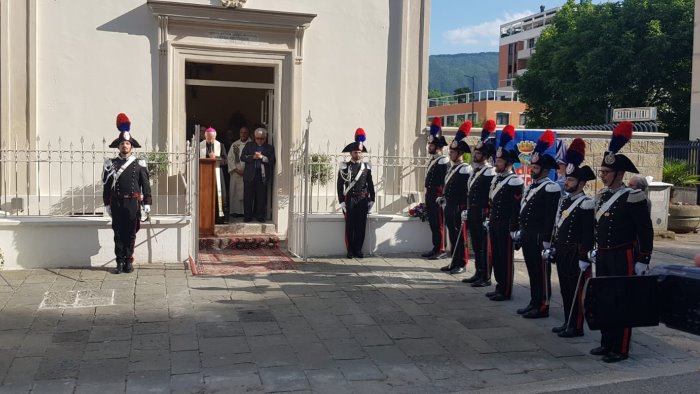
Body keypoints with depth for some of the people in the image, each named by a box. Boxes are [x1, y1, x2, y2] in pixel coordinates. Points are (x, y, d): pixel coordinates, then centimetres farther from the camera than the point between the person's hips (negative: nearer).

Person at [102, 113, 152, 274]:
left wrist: (147, 203, -2)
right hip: (116, 203, 1)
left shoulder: (139, 164, 5)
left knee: (130, 233, 4)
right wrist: (107, 203, 2)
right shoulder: (111, 164, 7)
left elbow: (146, 184, 4)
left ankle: (129, 261, 12)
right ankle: (120, 262, 9)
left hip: (133, 202, -1)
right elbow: (106, 185, 7)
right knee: (118, 233, 3)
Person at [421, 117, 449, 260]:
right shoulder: (433, 160, 16)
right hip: (430, 196, 9)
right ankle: (435, 248, 21)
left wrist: (441, 197, -19)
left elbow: (445, 182, -18)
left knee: (438, 223, -3)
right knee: (432, 222, 13)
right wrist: (428, 195, 17)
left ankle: (440, 249, 4)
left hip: (437, 196, -9)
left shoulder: (443, 161, -13)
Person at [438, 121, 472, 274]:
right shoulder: (451, 168, 14)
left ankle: (461, 264, 8)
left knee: (460, 236, 0)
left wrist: (466, 210, -21)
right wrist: (444, 198, 13)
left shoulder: (465, 169, -13)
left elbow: (469, 192, -18)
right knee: (452, 235, 13)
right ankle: (454, 262, 21)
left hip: (459, 208, -8)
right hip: (449, 207, 8)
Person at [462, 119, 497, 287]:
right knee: (476, 246, 15)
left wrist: (487, 217, -19)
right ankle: (478, 274, 24)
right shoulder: (476, 170, 15)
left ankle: (486, 278, 5)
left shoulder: (490, 173, -14)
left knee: (484, 246, -2)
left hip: (483, 215, -9)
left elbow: (492, 199, -17)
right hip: (472, 214, 9)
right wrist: (467, 211, 17)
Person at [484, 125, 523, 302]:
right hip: (494, 225, 8)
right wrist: (489, 220, 16)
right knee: (495, 257, 14)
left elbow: (517, 208, -17)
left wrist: (513, 228, -18)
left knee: (505, 258, 0)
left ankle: (506, 292, 9)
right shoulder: (496, 178, 12)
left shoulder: (515, 182, -14)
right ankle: (500, 287, 25)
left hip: (505, 226, -8)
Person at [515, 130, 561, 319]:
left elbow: (551, 218, -17)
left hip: (540, 238, -9)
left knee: (542, 273, 0)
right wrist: (520, 232, 18)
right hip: (527, 237, 9)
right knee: (532, 271, 15)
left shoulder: (551, 188, -13)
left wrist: (546, 240, -19)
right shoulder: (531, 186, 15)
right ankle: (534, 302, 24)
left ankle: (543, 307, 7)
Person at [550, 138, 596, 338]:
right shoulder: (565, 200, 12)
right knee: (565, 289, 14)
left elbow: (588, 235, -17)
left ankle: (576, 327, 9)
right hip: (562, 253, 8)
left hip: (575, 254, -8)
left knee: (576, 291, 0)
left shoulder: (586, 204, -14)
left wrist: (584, 258, -19)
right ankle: (567, 323, 24)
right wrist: (552, 248, 16)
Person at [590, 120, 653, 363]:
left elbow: (646, 232, -13)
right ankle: (607, 343, 25)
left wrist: (643, 261, -14)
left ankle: (620, 349, 8)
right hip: (602, 256, 7)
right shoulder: (602, 196, 9)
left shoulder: (632, 197, -14)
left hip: (623, 257, -7)